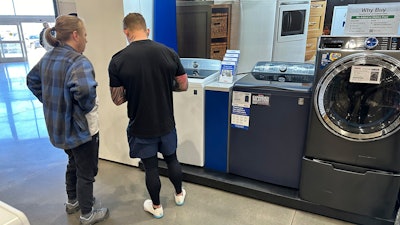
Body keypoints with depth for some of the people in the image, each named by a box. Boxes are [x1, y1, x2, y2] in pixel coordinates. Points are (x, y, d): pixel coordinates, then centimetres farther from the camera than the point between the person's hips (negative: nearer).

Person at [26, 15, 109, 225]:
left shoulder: (47, 58, 4)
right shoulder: (78, 61, -24)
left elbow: (32, 81, 18)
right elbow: (84, 89, -43)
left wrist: (50, 102, 14)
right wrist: (88, 107, -24)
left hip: (58, 125, 9)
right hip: (80, 128, -8)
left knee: (73, 163, 28)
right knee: (86, 171, 10)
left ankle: (73, 201, 47)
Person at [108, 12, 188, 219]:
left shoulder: (117, 61, -15)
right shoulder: (169, 53, -9)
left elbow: (118, 99, -9)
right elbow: (183, 86, 0)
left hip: (141, 127, -2)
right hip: (166, 123, 2)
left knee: (151, 167, 15)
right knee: (171, 159, 23)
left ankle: (156, 207, 35)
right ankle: (179, 194, 45)